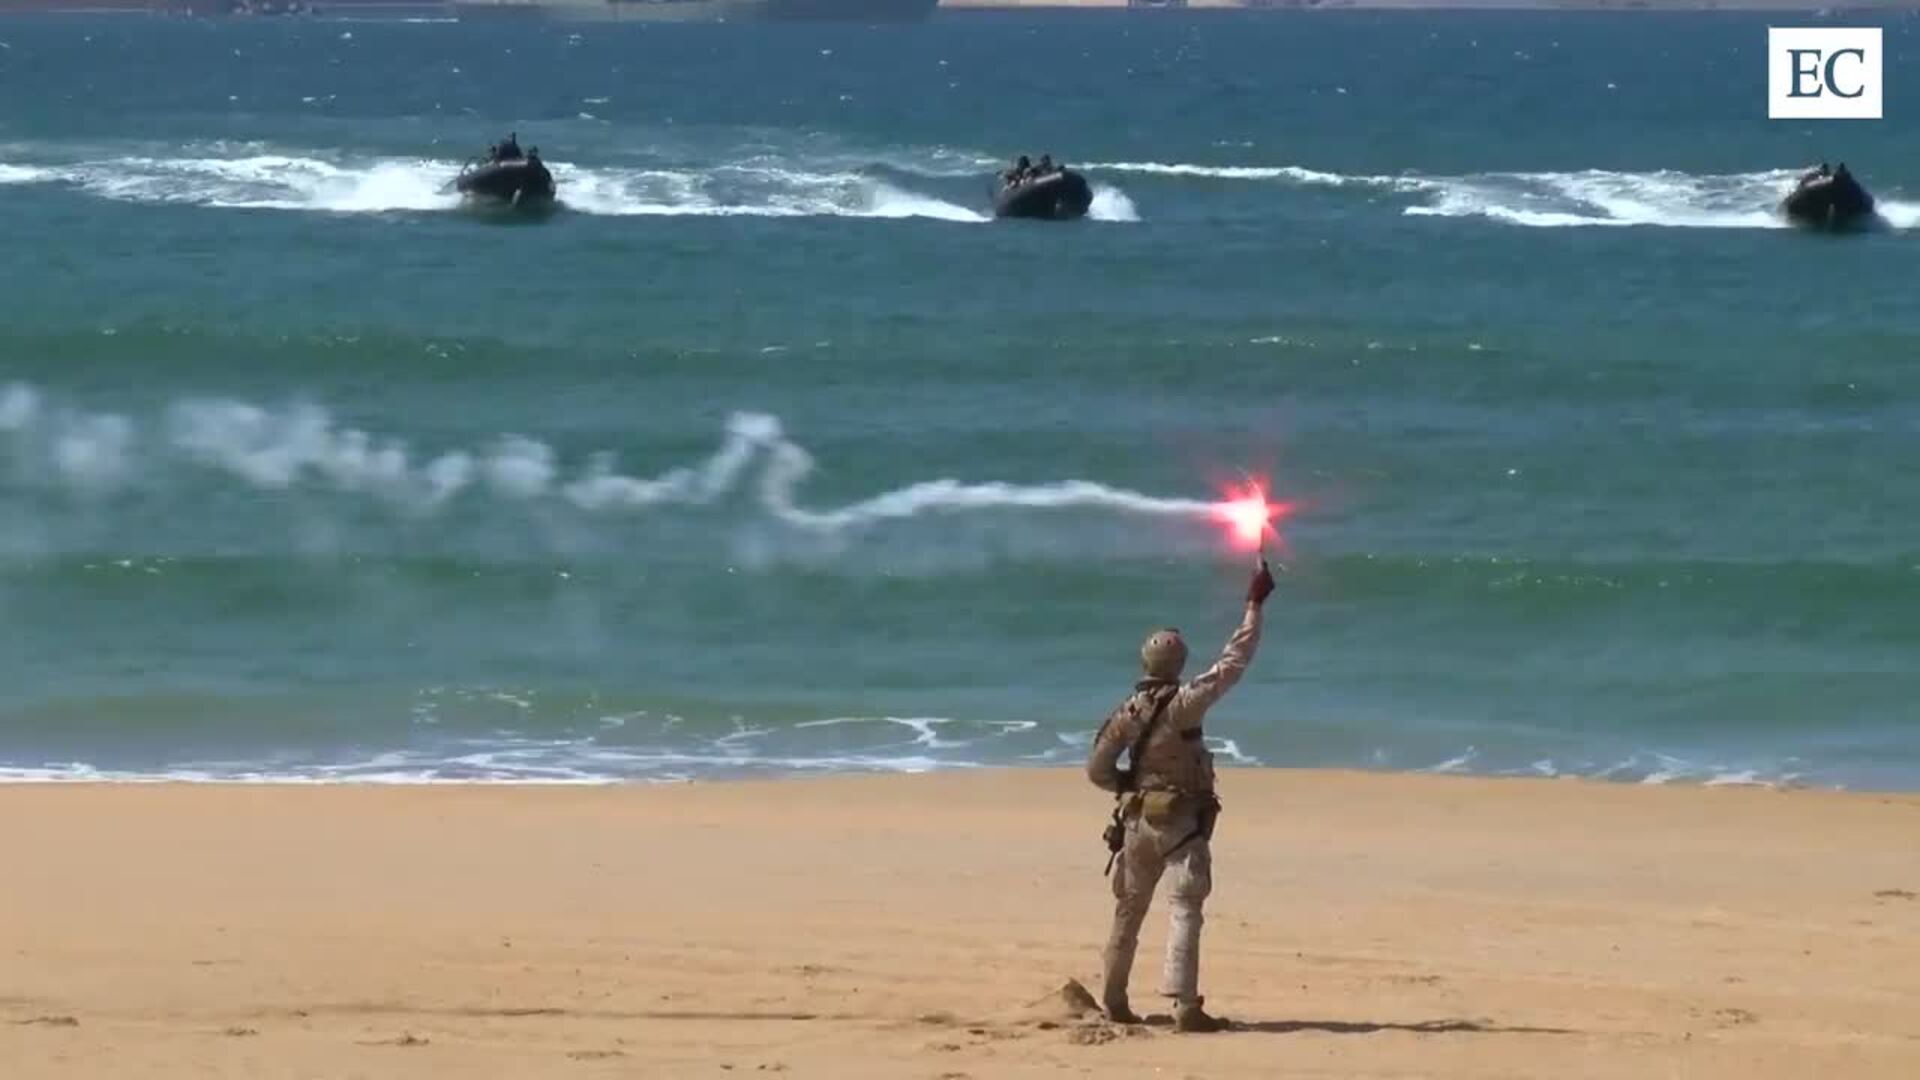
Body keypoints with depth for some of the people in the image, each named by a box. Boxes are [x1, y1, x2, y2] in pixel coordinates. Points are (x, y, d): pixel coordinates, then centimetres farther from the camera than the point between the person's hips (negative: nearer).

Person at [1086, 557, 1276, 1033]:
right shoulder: (1184, 704, -15)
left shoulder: (1128, 712, 0)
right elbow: (1233, 663, -13)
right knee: (1185, 909, -10)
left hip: (1137, 820, 5)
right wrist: (1254, 607, -8)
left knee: (1129, 910, 16)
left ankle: (1113, 999, 25)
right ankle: (1185, 1005, -21)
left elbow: (1097, 769, 3)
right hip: (1181, 823, -5)